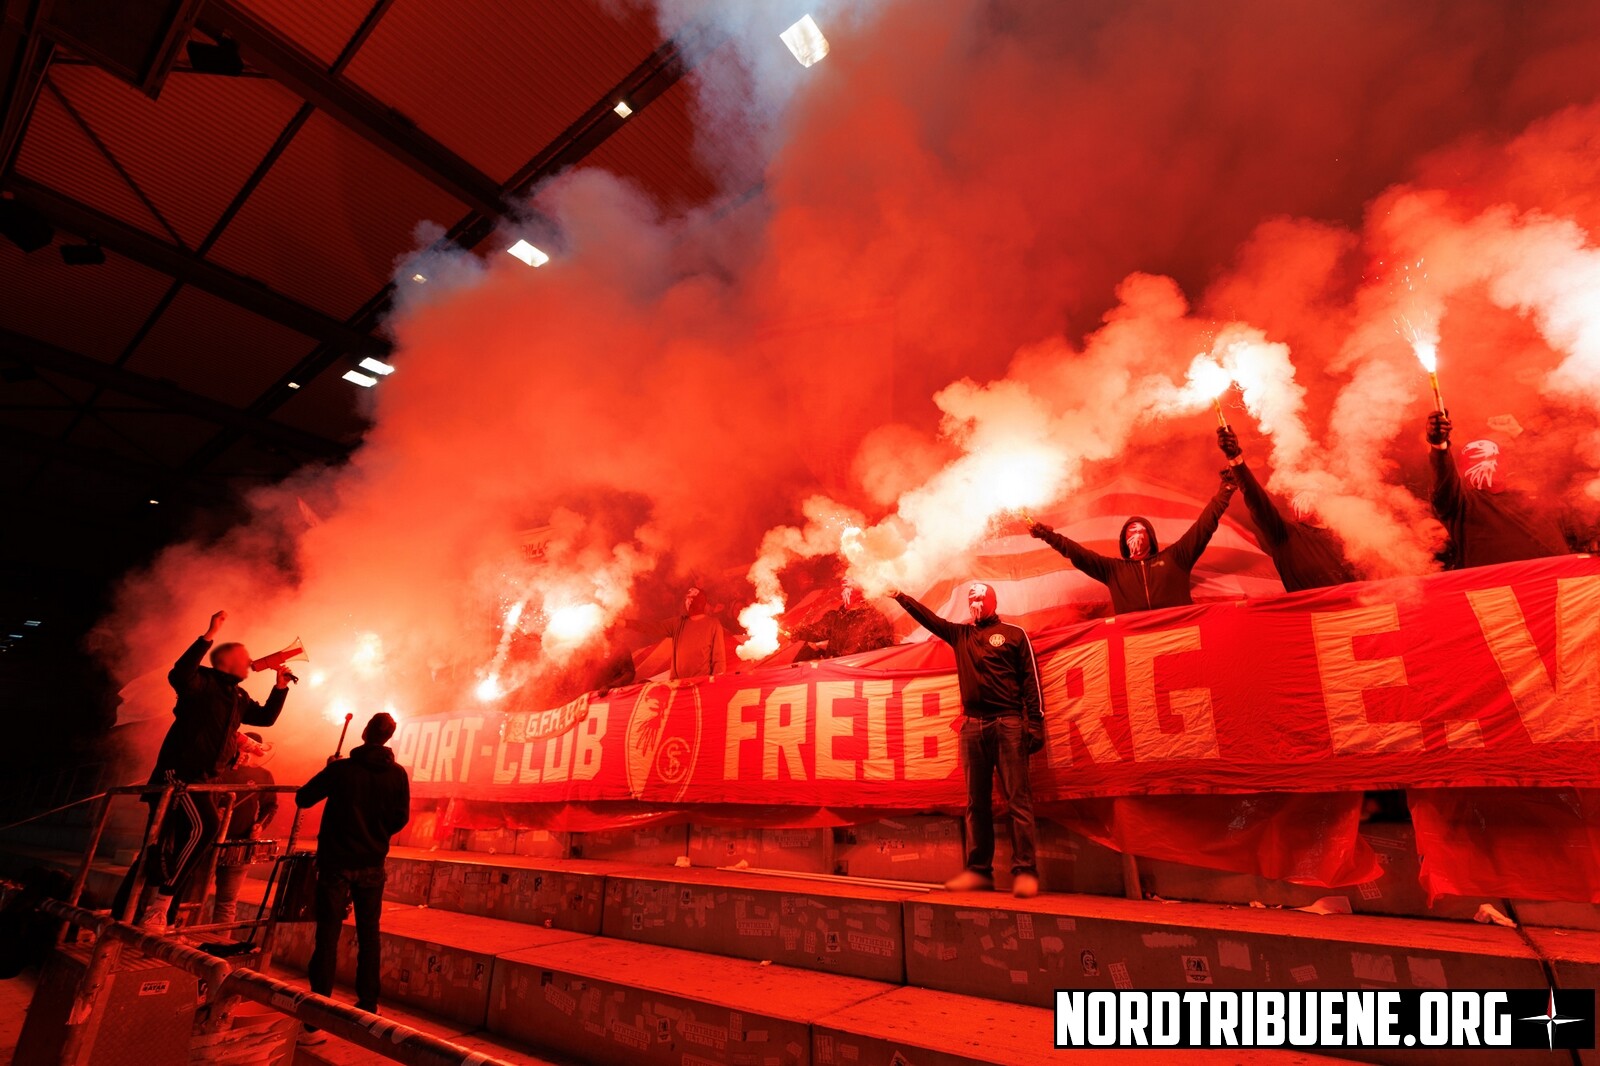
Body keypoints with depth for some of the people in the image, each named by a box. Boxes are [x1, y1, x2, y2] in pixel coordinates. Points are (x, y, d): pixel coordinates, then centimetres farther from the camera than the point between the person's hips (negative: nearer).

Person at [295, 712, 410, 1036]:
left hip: (336, 863, -2)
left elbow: (303, 799, -3)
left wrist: (328, 773, 11)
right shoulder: (397, 775, -6)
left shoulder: (340, 769, -12)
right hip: (373, 866, 2)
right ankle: (368, 1006, 24)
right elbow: (401, 818, -1)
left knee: (328, 936, 1)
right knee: (369, 935, 14)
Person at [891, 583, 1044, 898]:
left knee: (1018, 798, -5)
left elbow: (1030, 679, 1)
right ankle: (978, 870, 11)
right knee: (977, 801, 6)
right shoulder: (960, 634, 16)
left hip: (1008, 722, -4)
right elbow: (927, 617, 16)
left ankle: (1025, 871, -2)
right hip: (973, 725, 4)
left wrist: (1035, 723, -6)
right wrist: (899, 596, 8)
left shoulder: (1014, 633, 5)